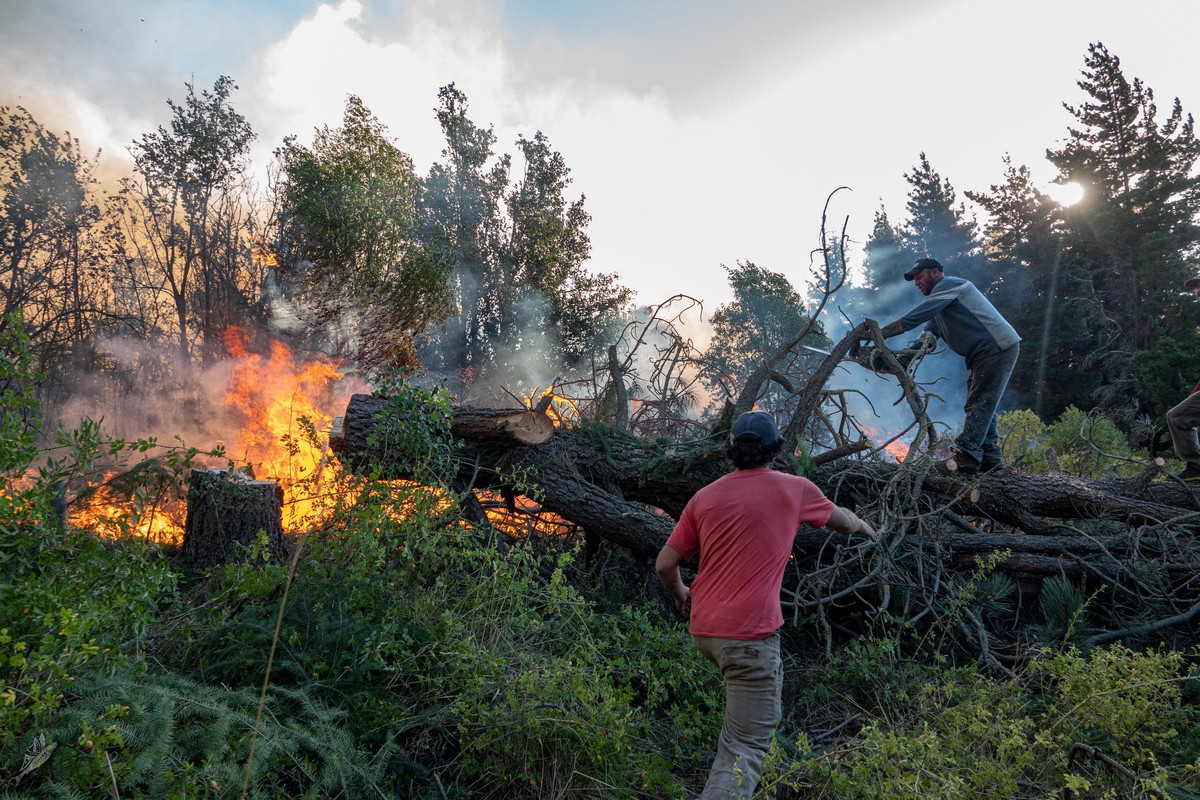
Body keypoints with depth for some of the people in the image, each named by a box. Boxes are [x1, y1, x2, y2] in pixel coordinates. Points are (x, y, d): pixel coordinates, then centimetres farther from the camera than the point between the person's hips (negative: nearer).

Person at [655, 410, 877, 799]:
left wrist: (679, 593, 26)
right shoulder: (794, 489, -1)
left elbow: (665, 564, 5)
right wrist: (863, 526, 43)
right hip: (750, 635, -5)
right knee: (744, 749, -4)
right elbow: (839, 517, 20)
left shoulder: (704, 497, 4)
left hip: (703, 630, 6)